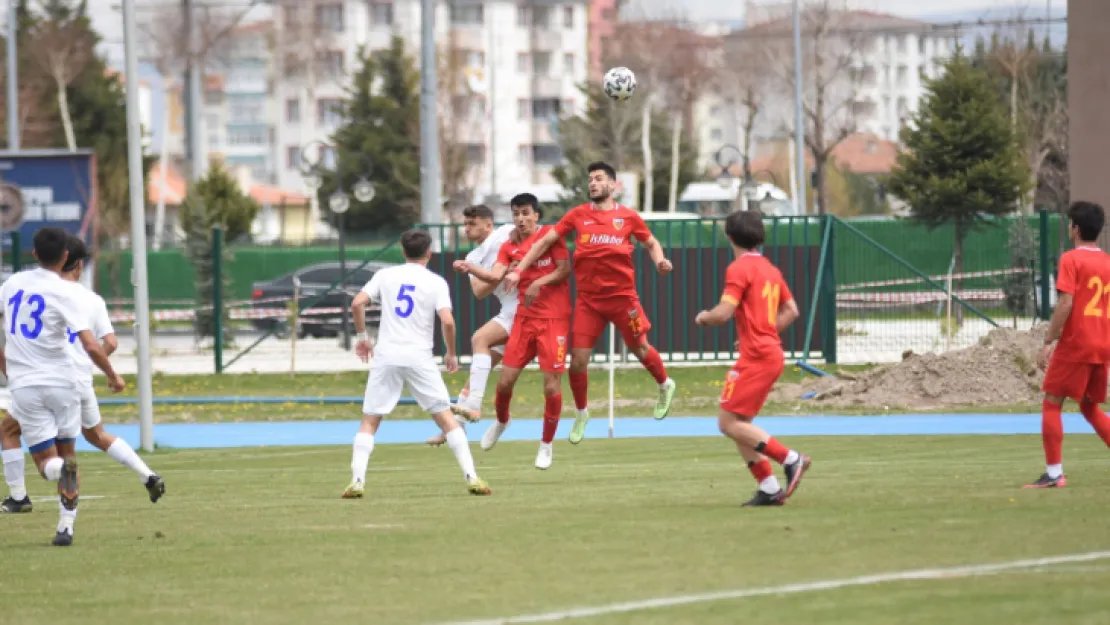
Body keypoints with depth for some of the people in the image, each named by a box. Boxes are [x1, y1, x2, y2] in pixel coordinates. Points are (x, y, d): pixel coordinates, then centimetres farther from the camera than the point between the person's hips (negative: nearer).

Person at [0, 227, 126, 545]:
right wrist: (113, 376, -2)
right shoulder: (65, 291, -11)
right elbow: (91, 346, -17)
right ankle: (66, 527, 9)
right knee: (67, 451, 18)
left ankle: (61, 469, -33)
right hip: (61, 381, -2)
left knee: (47, 462, 4)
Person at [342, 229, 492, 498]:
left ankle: (357, 481, -8)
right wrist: (451, 354, 5)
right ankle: (471, 477, -1)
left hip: (386, 356, 1)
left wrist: (362, 337, 13)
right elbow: (447, 320, -10)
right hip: (419, 357, -1)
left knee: (369, 422, 6)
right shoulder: (436, 282, 2)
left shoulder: (385, 275, 8)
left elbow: (357, 304, -1)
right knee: (446, 418, 5)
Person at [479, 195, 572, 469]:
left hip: (554, 319, -3)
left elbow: (565, 269, -8)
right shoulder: (509, 247, 6)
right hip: (525, 319, 3)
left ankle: (547, 444, 11)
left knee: (552, 384, -6)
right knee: (506, 380, -1)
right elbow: (495, 275, -7)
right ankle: (501, 421, 31)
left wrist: (539, 283, -19)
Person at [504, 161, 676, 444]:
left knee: (640, 348, 11)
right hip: (588, 298, 1)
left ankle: (665, 385, 41)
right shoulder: (578, 215, 2)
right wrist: (518, 271, -2)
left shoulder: (628, 216, 0)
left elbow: (651, 243, 13)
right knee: (578, 360, -2)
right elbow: (546, 241, 4)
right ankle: (581, 413, 20)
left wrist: (660, 261, -9)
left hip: (622, 295, -1)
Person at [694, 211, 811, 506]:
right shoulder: (770, 269, 16)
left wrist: (703, 317, 2)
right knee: (739, 424, 11)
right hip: (772, 353, 9)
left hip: (756, 358, -9)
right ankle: (769, 489, 6)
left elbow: (723, 314, -18)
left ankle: (791, 459, -13)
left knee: (729, 422, -9)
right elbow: (791, 311, 21)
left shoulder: (739, 269, -11)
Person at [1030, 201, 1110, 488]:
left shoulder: (1071, 259, -9)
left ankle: (1054, 473, -4)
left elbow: (1065, 304, -17)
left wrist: (1048, 342, -13)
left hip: (1074, 345, -7)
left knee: (1051, 403, 2)